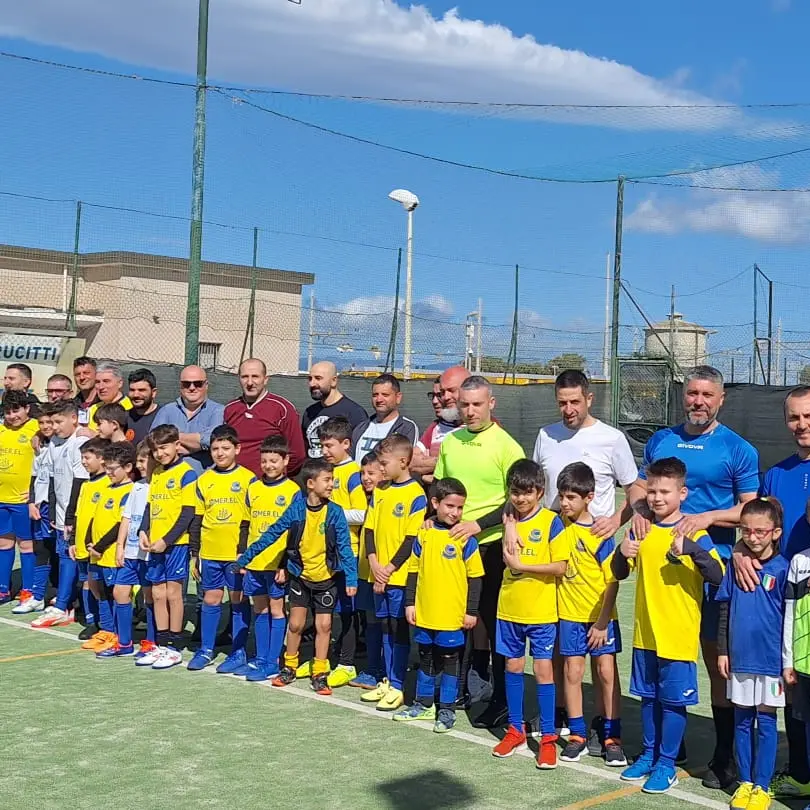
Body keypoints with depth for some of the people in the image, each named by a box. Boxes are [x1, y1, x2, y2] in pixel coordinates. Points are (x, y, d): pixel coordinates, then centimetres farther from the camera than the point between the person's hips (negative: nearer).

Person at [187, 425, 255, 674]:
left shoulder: (247, 479, -3)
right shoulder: (204, 480, 8)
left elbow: (252, 520, -3)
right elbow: (197, 520, 11)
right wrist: (194, 554, 9)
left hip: (238, 553, -3)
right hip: (209, 553, 3)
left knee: (239, 600, 4)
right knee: (210, 599, 10)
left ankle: (239, 652, 12)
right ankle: (206, 650, 20)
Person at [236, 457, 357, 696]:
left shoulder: (334, 512, -13)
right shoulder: (296, 509, -11)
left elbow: (344, 546, -12)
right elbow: (272, 534, -4)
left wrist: (351, 578, -20)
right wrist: (245, 558, -2)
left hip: (326, 577, -1)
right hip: (300, 575, 1)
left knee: (324, 625, 2)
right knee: (295, 624, 9)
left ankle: (320, 675, 15)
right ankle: (289, 668, 26)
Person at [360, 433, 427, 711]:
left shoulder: (416, 495, -11)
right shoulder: (380, 493, 10)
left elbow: (413, 539, -14)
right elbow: (369, 529, 10)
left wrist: (390, 569, -14)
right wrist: (374, 564, -3)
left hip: (401, 575, -6)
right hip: (379, 575, 7)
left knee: (400, 630, 0)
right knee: (386, 628, 13)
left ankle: (397, 686, 6)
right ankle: (388, 681, 23)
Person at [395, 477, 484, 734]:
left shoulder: (465, 538, -8)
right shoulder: (424, 533, 2)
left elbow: (475, 576, -5)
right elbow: (413, 570, 9)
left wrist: (471, 611, -6)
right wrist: (410, 602, 7)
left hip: (453, 615, -4)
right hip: (425, 612, 4)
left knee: (450, 662, 7)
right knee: (426, 659, 16)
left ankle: (446, 709, 18)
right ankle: (424, 704, 30)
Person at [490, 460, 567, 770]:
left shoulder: (551, 522, -10)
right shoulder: (509, 519, 5)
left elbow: (560, 566, -16)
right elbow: (508, 556, -6)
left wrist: (521, 565, -16)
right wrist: (509, 525, -13)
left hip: (541, 610, -5)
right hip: (510, 607, 5)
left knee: (543, 669, -1)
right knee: (513, 666, 12)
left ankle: (548, 737, 7)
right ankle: (515, 730, 25)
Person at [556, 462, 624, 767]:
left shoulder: (601, 534, -13)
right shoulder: (558, 523, -2)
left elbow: (612, 581, -11)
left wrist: (602, 622, -13)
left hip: (600, 615, -3)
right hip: (570, 613, 3)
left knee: (607, 673, 1)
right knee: (573, 672, 6)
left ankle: (612, 738, 10)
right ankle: (577, 736, 15)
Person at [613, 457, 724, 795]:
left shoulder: (695, 533, -10)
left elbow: (717, 576, -21)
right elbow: (619, 573, 10)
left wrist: (690, 548, -36)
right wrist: (622, 553, -12)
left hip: (679, 635, -4)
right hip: (646, 632, 4)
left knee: (674, 700, 4)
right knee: (649, 697, 15)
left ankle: (666, 764, 15)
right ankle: (649, 754, 29)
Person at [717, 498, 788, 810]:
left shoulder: (782, 569, -7)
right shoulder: (736, 565, 2)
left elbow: (790, 618, -3)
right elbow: (725, 610, 8)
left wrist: (788, 662, -4)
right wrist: (722, 650, 5)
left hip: (770, 660, -3)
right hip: (739, 657, 3)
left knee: (765, 723, 6)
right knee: (742, 722, 11)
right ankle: (745, 783, 22)